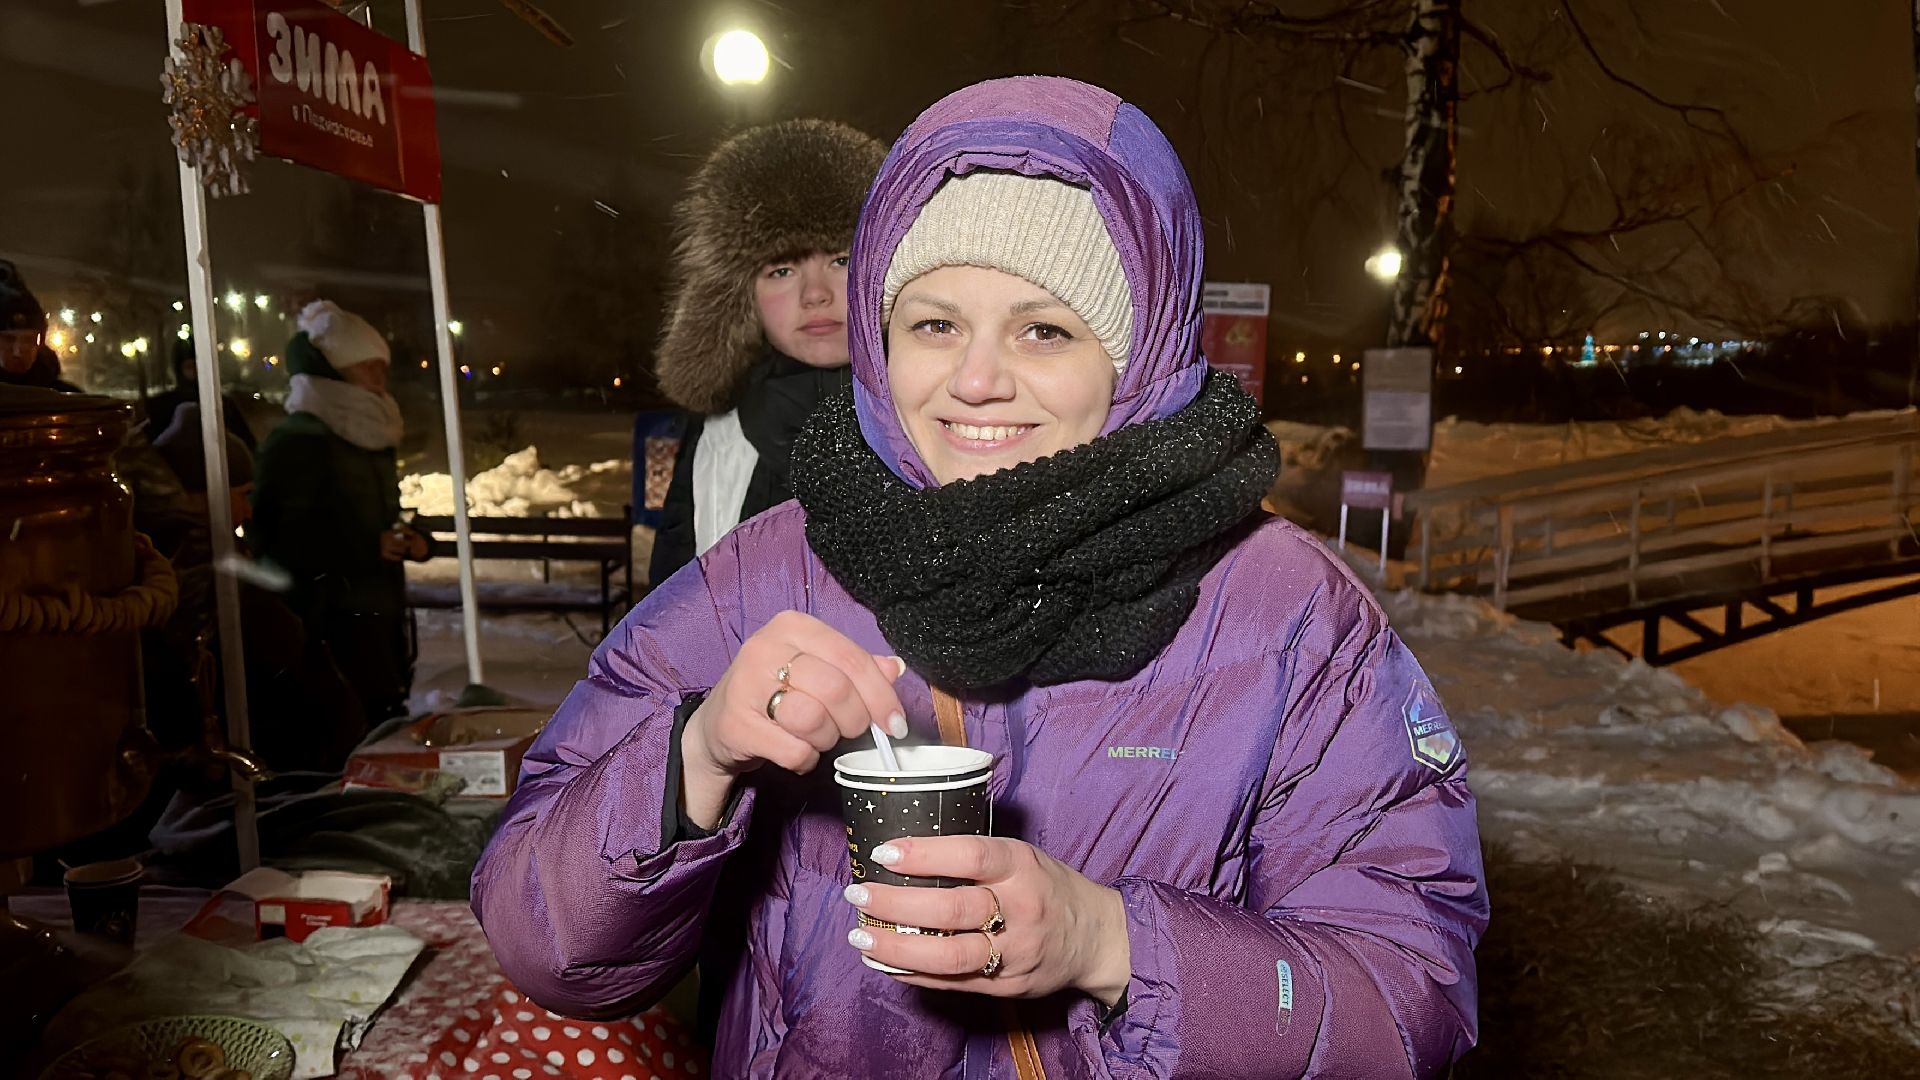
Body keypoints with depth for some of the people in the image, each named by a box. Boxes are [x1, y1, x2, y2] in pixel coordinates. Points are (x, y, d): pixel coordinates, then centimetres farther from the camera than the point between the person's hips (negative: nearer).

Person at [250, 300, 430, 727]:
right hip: (333, 622, -9)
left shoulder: (370, 438, 18)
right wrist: (366, 548, -21)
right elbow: (275, 534, -18)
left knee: (388, 719, 8)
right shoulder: (295, 441, -10)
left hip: (381, 612, 9)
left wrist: (410, 540, 7)